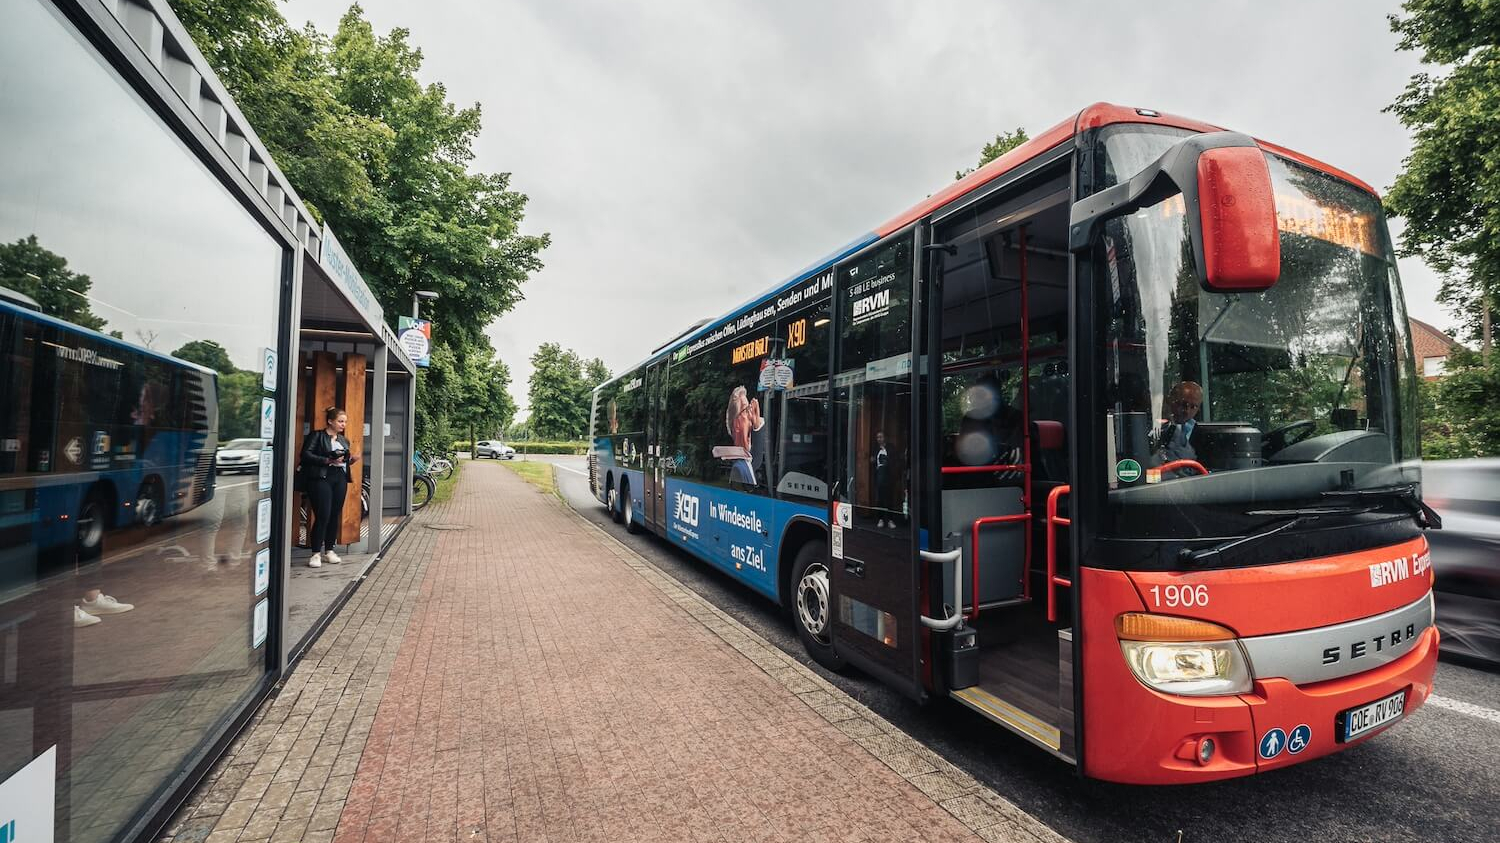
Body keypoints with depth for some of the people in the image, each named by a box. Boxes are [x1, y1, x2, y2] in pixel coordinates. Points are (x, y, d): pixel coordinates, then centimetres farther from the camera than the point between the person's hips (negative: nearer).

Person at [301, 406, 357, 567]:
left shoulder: (344, 440, 19)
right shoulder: (317, 436, 0)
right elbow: (306, 455, -11)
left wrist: (352, 460, 2)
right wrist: (328, 460, -19)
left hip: (340, 479, 6)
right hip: (321, 478, -6)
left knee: (335, 516, 6)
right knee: (322, 516, -9)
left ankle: (329, 550, 17)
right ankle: (316, 553, 0)